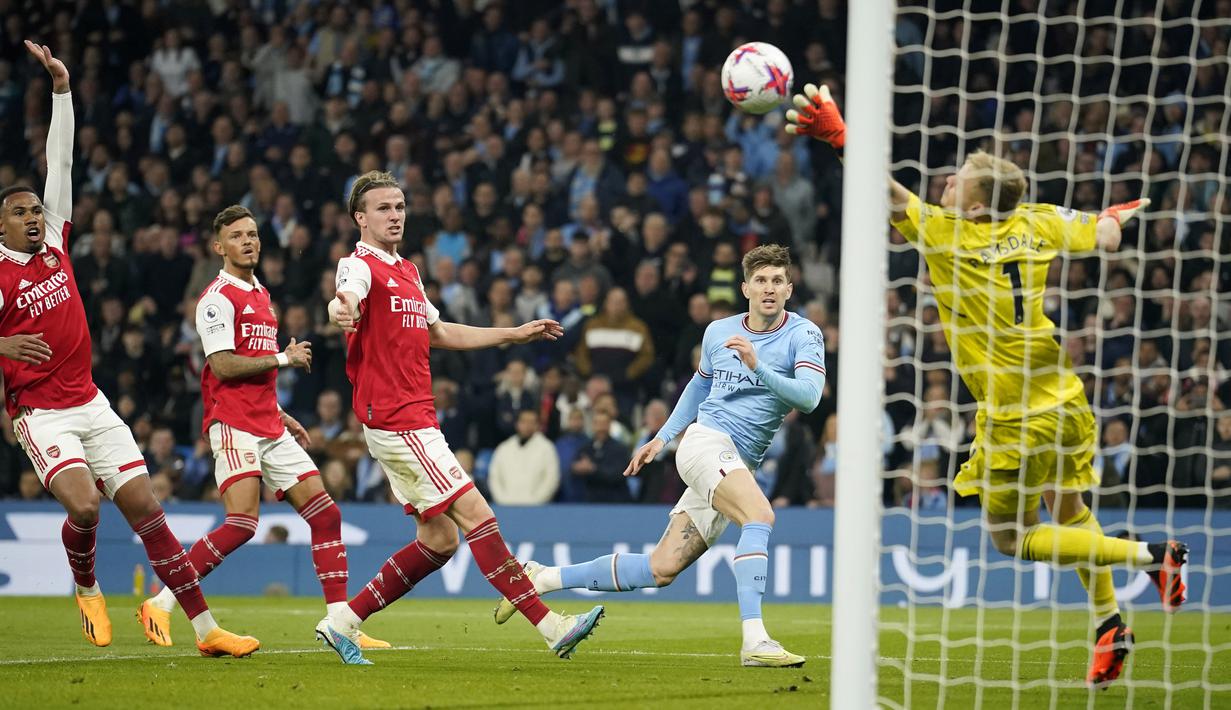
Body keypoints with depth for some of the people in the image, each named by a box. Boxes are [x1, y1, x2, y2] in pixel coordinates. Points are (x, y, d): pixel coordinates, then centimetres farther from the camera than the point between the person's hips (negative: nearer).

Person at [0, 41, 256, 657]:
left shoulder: (55, 245, 9)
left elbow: (61, 164, 10)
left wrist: (61, 90, 7)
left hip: (90, 404, 5)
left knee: (144, 506, -1)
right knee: (84, 504, -26)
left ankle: (206, 628, -4)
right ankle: (86, 587, 8)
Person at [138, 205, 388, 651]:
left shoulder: (261, 296, 20)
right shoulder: (218, 298, -7)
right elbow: (224, 366, -17)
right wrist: (284, 358, -10)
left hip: (269, 427, 9)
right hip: (233, 425, -9)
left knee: (325, 514, 1)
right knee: (243, 522, -20)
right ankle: (160, 605, -11)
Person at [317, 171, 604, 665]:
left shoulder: (407, 271, 20)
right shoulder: (360, 266, -8)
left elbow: (439, 334, 32)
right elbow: (347, 298, -32)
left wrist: (516, 334, 33)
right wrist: (341, 310, -57)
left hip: (416, 417, 10)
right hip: (394, 418, -10)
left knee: (440, 539, 7)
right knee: (475, 513, -12)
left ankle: (343, 622, 12)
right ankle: (550, 627, -14)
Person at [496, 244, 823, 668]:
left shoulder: (804, 335, 0)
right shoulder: (717, 332, 7)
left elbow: (809, 396, -17)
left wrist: (757, 366, -29)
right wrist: (662, 437, 23)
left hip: (738, 464, 2)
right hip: (706, 440, -2)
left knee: (662, 569, 1)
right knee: (760, 515, -31)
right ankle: (754, 640, -38)